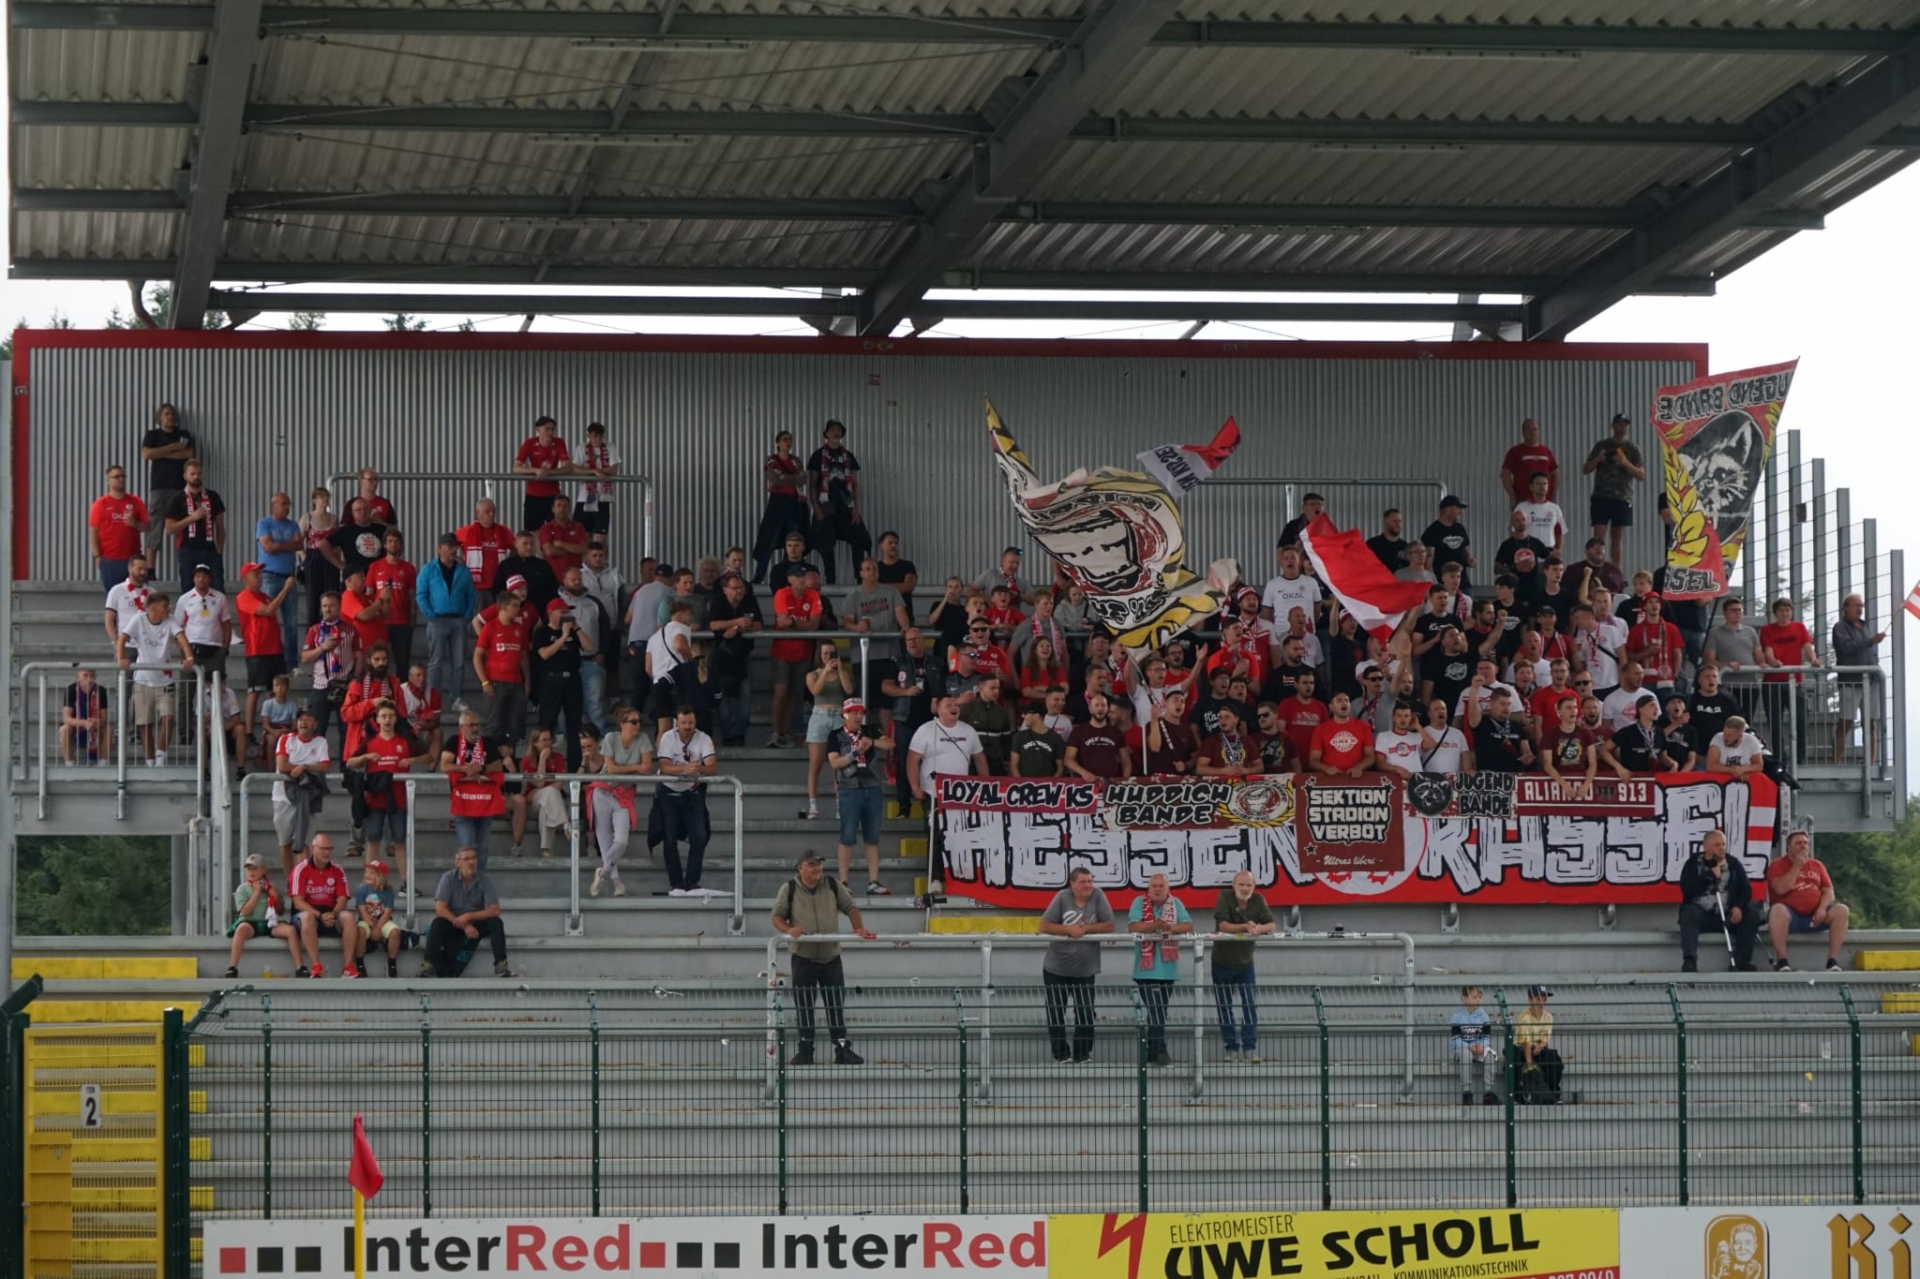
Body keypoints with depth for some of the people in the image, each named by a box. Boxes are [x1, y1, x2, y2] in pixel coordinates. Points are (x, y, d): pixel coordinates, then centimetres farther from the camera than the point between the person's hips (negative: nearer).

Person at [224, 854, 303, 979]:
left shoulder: (271, 887, 16)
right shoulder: (242, 889, 6)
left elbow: (281, 912, 17)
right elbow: (245, 912, -8)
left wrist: (275, 897, -2)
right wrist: (256, 892, -6)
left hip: (269, 923, 3)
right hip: (250, 923, -3)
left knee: (291, 930, -25)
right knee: (242, 928, -39)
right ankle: (232, 968, -42)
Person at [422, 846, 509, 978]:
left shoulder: (483, 880, -9)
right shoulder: (449, 878, -11)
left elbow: (494, 910, -13)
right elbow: (440, 909, -17)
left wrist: (469, 917, -25)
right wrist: (464, 926, -24)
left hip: (476, 922, 1)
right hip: (453, 923, -1)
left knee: (496, 923, -27)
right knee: (438, 924, -31)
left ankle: (501, 966, -31)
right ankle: (429, 966, -34)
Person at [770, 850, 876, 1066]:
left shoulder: (833, 886, 4)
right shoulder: (789, 889, -1)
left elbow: (850, 907, 10)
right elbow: (777, 916, -1)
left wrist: (860, 928, -6)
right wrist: (788, 929, -21)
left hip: (831, 956, 2)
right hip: (803, 957, -2)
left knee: (837, 1005, 2)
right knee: (804, 1006, 1)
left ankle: (842, 1049, 6)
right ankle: (804, 1050, 9)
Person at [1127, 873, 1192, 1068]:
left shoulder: (1175, 904, 7)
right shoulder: (1139, 903, 1)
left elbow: (1188, 926, -2)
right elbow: (1132, 927, -11)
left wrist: (1171, 927, -21)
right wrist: (1154, 925, -26)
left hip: (1168, 969, 3)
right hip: (1146, 969, -3)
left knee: (1159, 1011, 10)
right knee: (1156, 1010, -12)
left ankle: (1152, 1052, 19)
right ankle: (1160, 1051, -12)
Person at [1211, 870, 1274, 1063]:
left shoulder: (1258, 900, -6)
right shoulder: (1224, 897, -14)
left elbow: (1271, 925, -13)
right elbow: (1222, 925, -24)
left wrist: (1260, 928, -37)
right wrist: (1245, 927, -39)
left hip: (1245, 962, 1)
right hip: (1222, 962, -1)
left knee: (1250, 1007, -6)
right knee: (1224, 1009, 7)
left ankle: (1250, 1049, -3)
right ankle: (1232, 1049, 16)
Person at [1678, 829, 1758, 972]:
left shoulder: (1733, 863, 9)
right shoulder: (1693, 864, 2)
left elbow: (1746, 889, 1)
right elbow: (1687, 890, -12)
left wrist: (1739, 907, -19)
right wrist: (1711, 876, -15)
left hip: (1728, 916, 2)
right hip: (1701, 914, -2)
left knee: (1752, 915, -21)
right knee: (1689, 913, -33)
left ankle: (1742, 963, -20)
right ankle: (1689, 962, -43)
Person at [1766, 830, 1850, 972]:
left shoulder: (1816, 865, 16)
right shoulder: (1777, 865, 4)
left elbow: (1828, 891, 9)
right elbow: (1781, 889, -14)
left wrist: (1822, 909, -12)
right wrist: (1797, 866, -10)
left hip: (1815, 916, 4)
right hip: (1790, 915, -4)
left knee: (1841, 910, -21)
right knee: (1777, 910, -38)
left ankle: (1833, 960, -21)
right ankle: (1781, 961, -34)